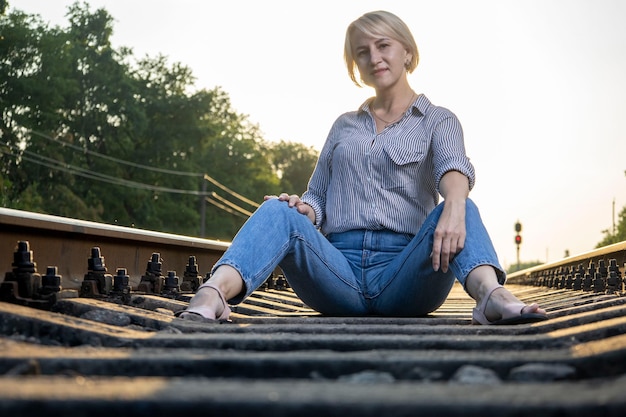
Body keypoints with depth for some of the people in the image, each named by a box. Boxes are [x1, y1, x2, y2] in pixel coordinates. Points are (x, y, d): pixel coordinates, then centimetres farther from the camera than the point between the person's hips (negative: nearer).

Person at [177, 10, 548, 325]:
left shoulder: (438, 121, 13)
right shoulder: (344, 125, 24)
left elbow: (453, 166, -10)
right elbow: (318, 198, 20)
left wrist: (454, 205, -34)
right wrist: (302, 208, -6)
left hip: (403, 271, -2)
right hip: (340, 273, 2)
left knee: (460, 212, -30)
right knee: (279, 211, -25)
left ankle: (492, 295, -59)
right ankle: (212, 296, -52)